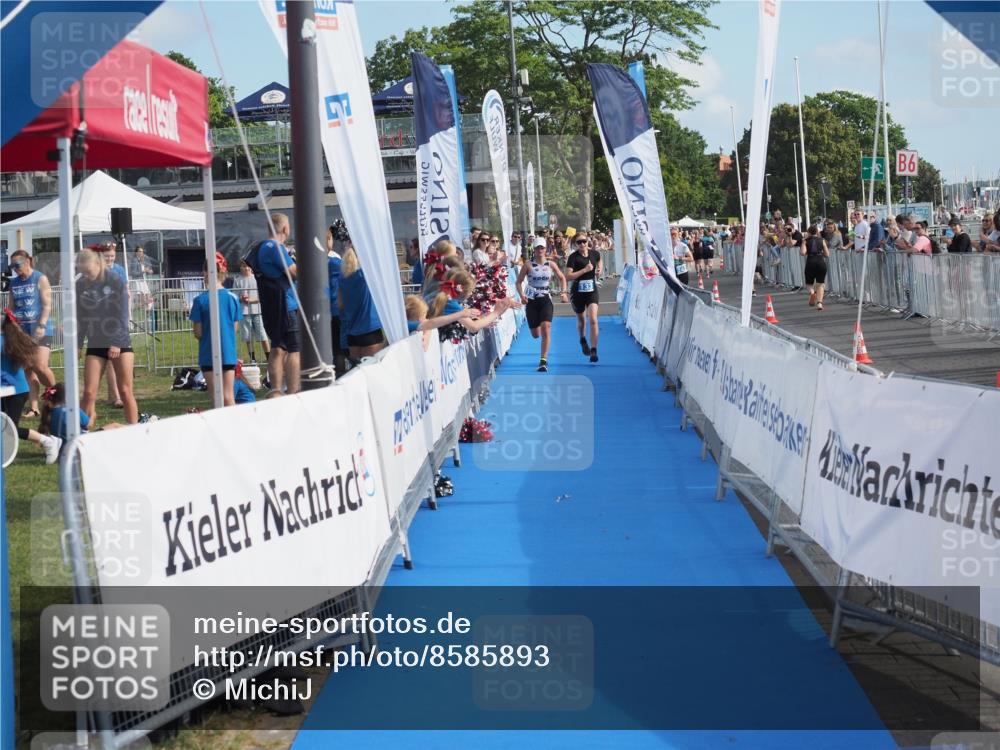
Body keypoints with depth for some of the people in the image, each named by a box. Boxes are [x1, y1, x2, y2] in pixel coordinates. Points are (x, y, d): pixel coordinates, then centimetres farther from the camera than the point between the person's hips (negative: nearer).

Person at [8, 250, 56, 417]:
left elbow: (47, 305, -8)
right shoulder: (14, 283, 13)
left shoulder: (40, 279, -2)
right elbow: (12, 308, 17)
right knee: (28, 370, 2)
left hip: (40, 330, -5)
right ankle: (33, 408, 4)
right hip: (22, 331, 5)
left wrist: (41, 326, -18)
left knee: (40, 366, -16)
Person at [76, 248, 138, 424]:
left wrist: (117, 343, -16)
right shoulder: (80, 285, 1)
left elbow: (122, 314, -10)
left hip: (120, 343, -2)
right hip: (95, 345, 3)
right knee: (89, 393, -4)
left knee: (125, 392, -1)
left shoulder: (115, 281, -7)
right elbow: (80, 318, 8)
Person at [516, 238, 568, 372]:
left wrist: (563, 292, -1)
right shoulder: (528, 265, -4)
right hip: (531, 301, 0)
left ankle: (543, 361, -16)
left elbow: (562, 278, 14)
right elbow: (519, 281, -1)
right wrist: (521, 295, -17)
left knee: (546, 329, -18)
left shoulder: (551, 264, 1)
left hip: (545, 300, 0)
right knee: (535, 334, 5)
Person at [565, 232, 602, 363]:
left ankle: (593, 350, -15)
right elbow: (568, 276, -22)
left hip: (592, 291, 1)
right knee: (581, 320, 18)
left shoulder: (594, 254, -2)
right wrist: (584, 270, -25)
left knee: (593, 320, -15)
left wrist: (598, 270, 5)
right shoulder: (573, 257, -13)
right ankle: (582, 340, 50)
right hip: (578, 292, -1)